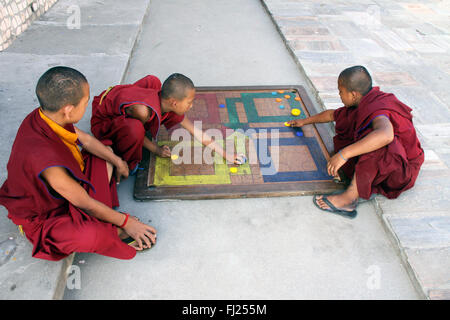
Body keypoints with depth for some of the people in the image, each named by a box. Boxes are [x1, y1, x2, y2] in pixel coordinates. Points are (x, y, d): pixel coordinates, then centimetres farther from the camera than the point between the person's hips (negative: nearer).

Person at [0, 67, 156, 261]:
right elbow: (85, 203, -27)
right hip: (45, 215, -9)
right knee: (92, 236, -37)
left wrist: (117, 162, 12)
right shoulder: (45, 158, -40)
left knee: (108, 153, 12)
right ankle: (117, 233, 0)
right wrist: (125, 221, -15)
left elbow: (85, 139, 4)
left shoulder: (44, 115, -16)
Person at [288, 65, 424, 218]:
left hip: (403, 169, -9)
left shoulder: (377, 108, -27)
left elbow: (385, 135, -52)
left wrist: (344, 154, -50)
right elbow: (332, 115, 20)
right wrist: (305, 121, 32)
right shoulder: (363, 105, 1)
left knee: (378, 142, -39)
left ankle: (350, 197, -29)